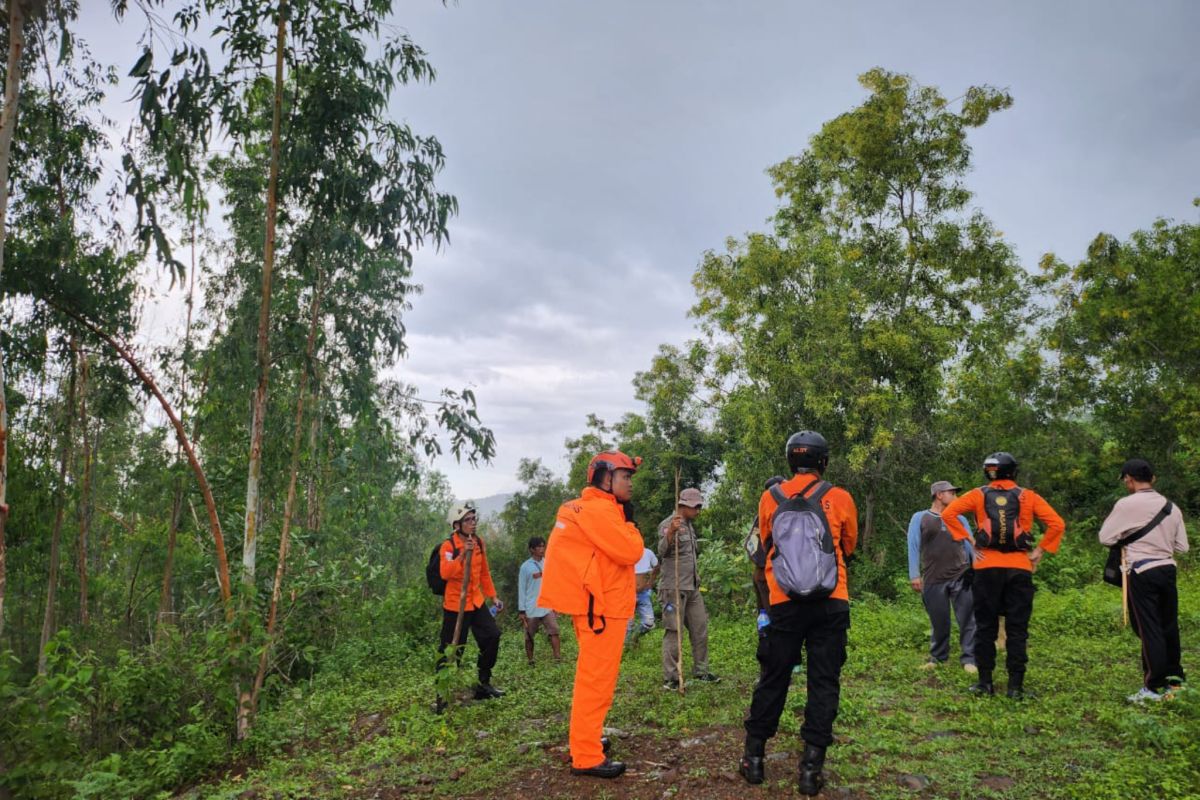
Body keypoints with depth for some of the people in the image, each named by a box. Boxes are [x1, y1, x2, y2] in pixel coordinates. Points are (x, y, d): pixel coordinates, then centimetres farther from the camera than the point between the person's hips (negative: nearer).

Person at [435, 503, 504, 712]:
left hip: (476, 602, 7)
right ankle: (442, 694, 10)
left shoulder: (478, 542, 6)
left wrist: (493, 596, 15)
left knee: (492, 636, 4)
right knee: (450, 650, -2)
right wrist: (463, 554, -36)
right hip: (455, 604, -6)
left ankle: (484, 684, 20)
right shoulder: (448, 546, -14)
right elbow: (445, 574, -29)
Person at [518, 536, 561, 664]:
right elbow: (521, 589, -4)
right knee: (529, 636, 7)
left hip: (547, 607, 3)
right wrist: (521, 611, -5)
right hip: (531, 609, -3)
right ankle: (530, 662, 19)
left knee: (554, 631, -12)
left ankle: (558, 659, -15)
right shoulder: (525, 566, -5)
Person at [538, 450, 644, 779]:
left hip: (595, 604, 11)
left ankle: (586, 740, 31)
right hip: (602, 607, -11)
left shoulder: (588, 508, 16)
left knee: (593, 678, 20)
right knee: (596, 681, -6)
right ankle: (586, 757, 0)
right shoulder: (598, 509, -17)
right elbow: (630, 552, -21)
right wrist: (628, 521, -6)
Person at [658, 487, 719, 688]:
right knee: (673, 632, -4)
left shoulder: (689, 525, 15)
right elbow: (662, 552, -29)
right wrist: (670, 533, -46)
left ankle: (701, 671, 23)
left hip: (692, 588, 9)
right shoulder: (668, 524, -13)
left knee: (700, 629, 12)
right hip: (674, 588, -9)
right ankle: (670, 678, 2)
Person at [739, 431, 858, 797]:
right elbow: (849, 547, 13)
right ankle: (811, 766, 7)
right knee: (824, 682, 7)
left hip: (784, 604, 1)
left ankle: (754, 757, 21)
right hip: (830, 605, -1)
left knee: (772, 679, 12)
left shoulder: (769, 499, -1)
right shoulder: (839, 499, -4)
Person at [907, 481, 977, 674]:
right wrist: (914, 575, -7)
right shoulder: (920, 518, 6)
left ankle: (968, 659, 6)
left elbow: (970, 545, 12)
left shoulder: (959, 518, 15)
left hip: (961, 577, 2)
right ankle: (938, 657, 24)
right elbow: (913, 547, 1)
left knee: (968, 620, -3)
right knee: (938, 623, 8)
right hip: (933, 580, -2)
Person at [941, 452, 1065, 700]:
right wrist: (1040, 551, 1)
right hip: (1019, 568, 0)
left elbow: (948, 513, -7)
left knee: (985, 627, 8)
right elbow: (1057, 524, -4)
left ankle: (985, 682, 9)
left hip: (987, 568, 0)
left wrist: (969, 539, -3)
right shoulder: (1028, 497, 5)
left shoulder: (979, 495, 4)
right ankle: (1016, 686, 6)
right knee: (1017, 629, 6)